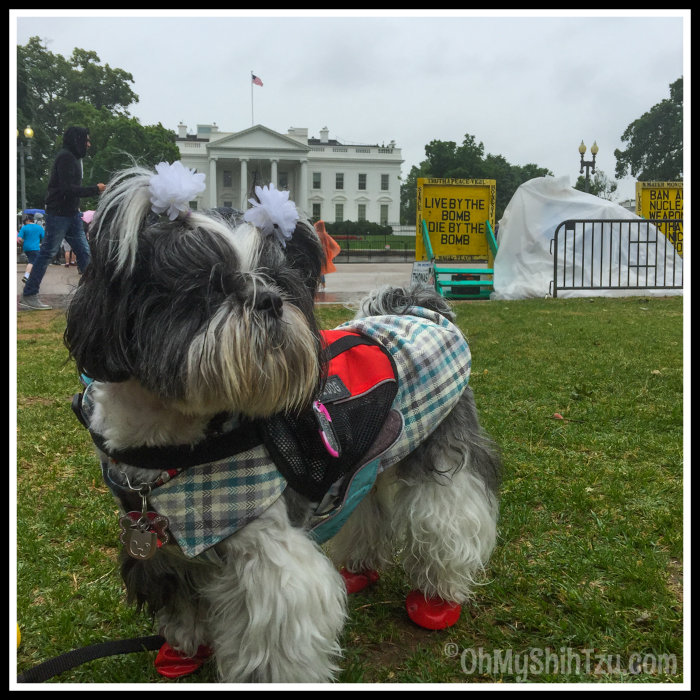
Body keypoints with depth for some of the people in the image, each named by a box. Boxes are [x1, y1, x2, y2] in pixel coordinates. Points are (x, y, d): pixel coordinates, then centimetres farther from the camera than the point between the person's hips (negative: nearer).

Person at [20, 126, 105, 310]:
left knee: (84, 252, 7)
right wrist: (95, 189, -16)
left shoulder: (74, 157, 13)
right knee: (47, 253, -4)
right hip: (58, 214, -9)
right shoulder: (65, 157, -15)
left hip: (71, 214, 9)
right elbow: (67, 188, -22)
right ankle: (29, 296, 3)